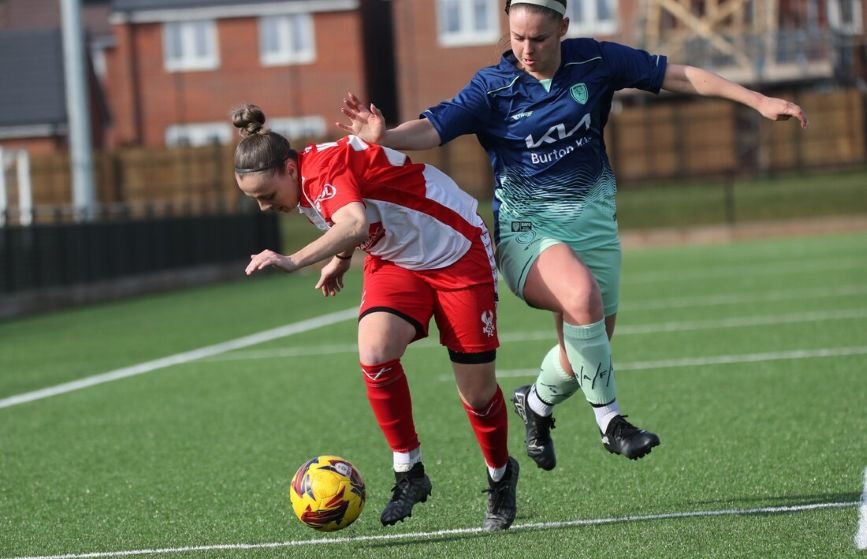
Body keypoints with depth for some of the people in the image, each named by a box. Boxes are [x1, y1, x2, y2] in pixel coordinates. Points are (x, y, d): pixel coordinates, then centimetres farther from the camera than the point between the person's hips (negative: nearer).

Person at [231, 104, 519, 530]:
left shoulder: (324, 168, -30)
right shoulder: (305, 186, -4)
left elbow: (355, 224, -51)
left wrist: (295, 261, -61)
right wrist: (340, 260, 16)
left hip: (457, 252, -7)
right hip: (396, 260, 7)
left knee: (477, 391, -2)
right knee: (374, 354, -21)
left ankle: (501, 477, 26)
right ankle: (408, 472, -9)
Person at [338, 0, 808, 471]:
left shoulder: (594, 62, -4)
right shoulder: (492, 87, -11)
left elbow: (680, 76, 3)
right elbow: (434, 128, -22)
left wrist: (758, 101, 2)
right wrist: (383, 136, -43)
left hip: (593, 219, 4)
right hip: (527, 227, -4)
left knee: (589, 350, 6)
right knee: (582, 295, -34)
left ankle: (536, 402, 41)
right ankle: (610, 421, -19)